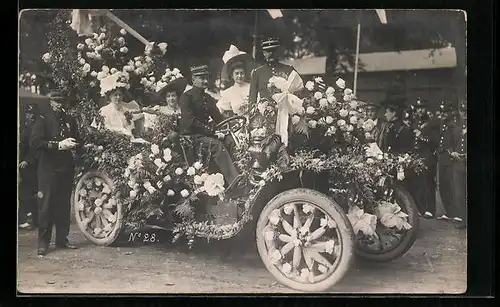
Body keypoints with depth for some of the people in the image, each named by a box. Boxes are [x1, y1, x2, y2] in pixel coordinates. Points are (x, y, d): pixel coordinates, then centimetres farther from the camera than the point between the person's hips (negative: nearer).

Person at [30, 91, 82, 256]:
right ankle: (43, 243, 3)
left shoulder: (70, 120, 16)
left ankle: (62, 239, 18)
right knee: (46, 205, -4)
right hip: (48, 169, -5)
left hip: (67, 168, 5)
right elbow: (35, 142, -12)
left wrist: (75, 147, -2)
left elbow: (78, 142, 21)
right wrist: (58, 145, -19)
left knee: (64, 205, 9)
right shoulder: (43, 119, 0)